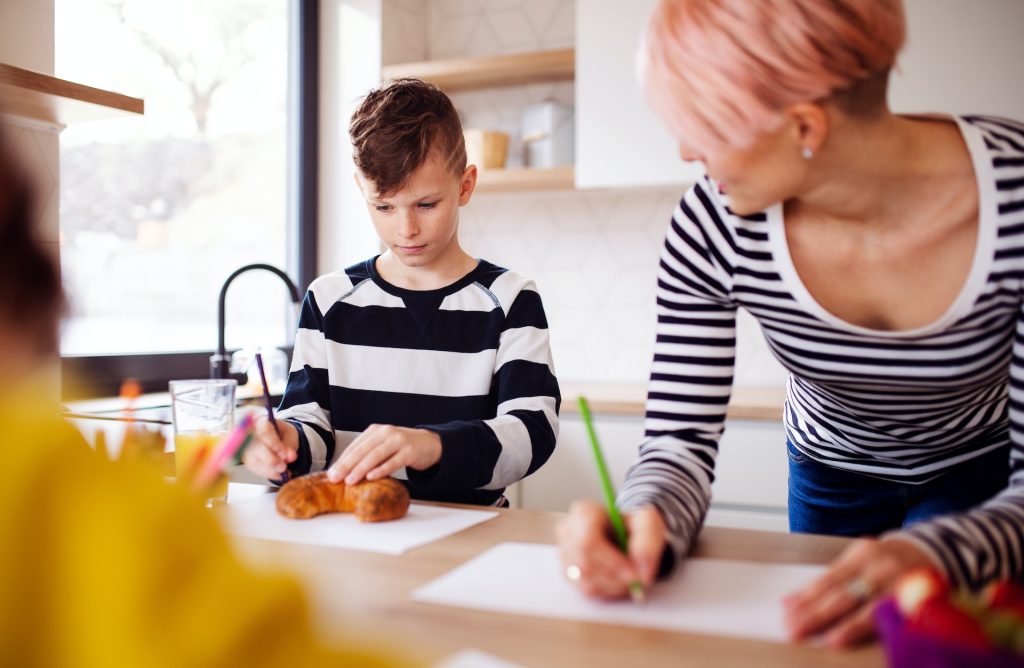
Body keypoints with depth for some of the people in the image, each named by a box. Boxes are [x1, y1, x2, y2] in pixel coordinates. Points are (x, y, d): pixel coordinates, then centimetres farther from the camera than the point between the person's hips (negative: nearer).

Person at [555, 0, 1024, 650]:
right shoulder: (712, 229, -29)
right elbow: (681, 439, -25)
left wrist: (935, 553, -53)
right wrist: (647, 522, -49)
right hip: (831, 470, 2)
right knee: (832, 631, 16)